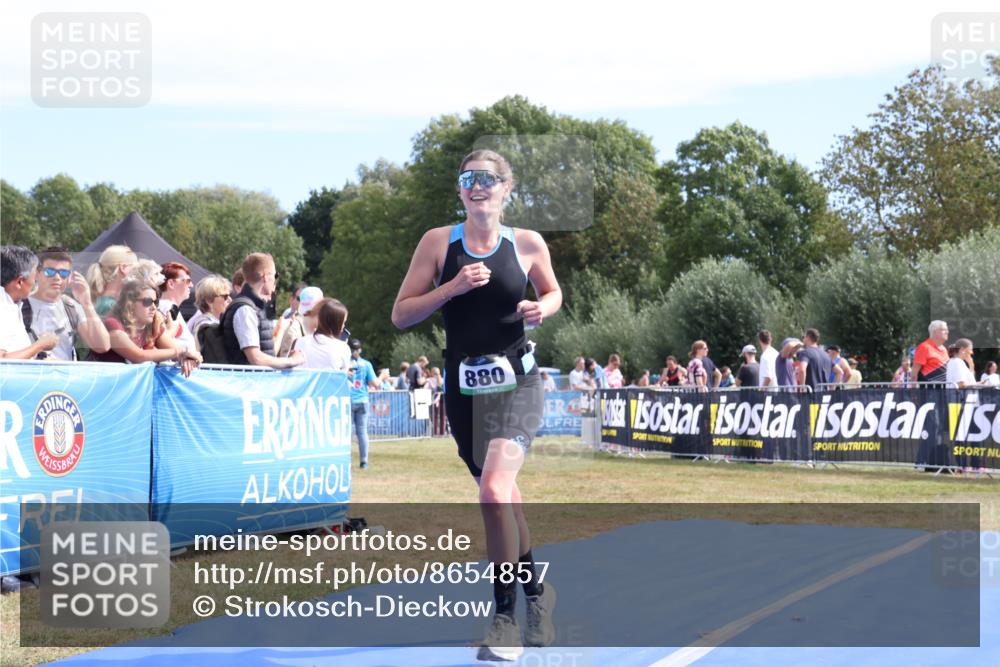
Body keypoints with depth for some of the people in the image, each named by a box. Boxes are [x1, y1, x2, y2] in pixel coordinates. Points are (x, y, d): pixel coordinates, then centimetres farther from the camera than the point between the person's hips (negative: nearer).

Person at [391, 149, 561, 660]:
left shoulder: (528, 244, -1)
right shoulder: (438, 242, -1)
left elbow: (553, 293, 17)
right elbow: (401, 315, -2)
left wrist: (541, 309, -6)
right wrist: (452, 288, -15)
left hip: (514, 382, -3)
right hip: (462, 386, 3)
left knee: (494, 489, -22)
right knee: (501, 495, 16)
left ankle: (505, 616, -11)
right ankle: (535, 590, 38)